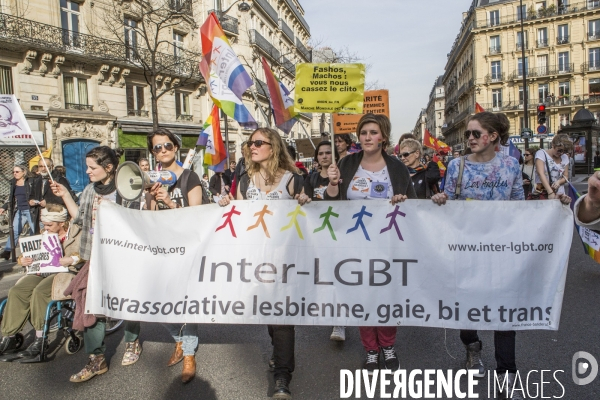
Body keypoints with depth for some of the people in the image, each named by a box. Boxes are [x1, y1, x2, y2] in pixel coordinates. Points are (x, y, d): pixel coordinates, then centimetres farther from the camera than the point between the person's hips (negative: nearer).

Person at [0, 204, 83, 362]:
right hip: (42, 272, 7)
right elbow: (32, 253, 27)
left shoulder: (78, 233, 3)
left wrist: (73, 259, -24)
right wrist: (22, 260, 4)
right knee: (16, 291, -19)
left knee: (39, 292, -32)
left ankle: (40, 340, -23)